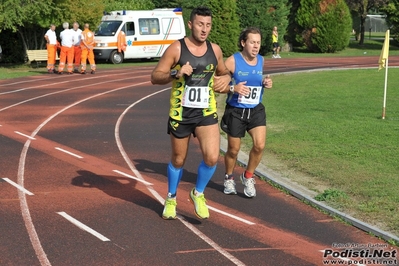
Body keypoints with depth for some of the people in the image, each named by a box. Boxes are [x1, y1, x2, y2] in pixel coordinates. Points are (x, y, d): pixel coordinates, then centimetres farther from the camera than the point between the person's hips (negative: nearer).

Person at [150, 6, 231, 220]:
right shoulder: (176, 48, -9)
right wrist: (176, 74, -27)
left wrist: (226, 78, -1)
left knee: (212, 157, -14)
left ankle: (198, 194, 14)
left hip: (206, 112, 2)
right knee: (178, 160, 11)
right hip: (180, 113, -2)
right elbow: (155, 77, -10)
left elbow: (223, 72, 22)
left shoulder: (215, 50, 3)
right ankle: (171, 199, 36)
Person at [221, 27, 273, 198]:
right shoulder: (233, 61, -13)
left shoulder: (261, 60, 3)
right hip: (235, 111, -4)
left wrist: (266, 83, -1)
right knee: (233, 149, 8)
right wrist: (233, 88, -27)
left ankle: (248, 177, 11)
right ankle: (229, 178, 36)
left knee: (259, 145, -12)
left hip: (256, 110, 4)